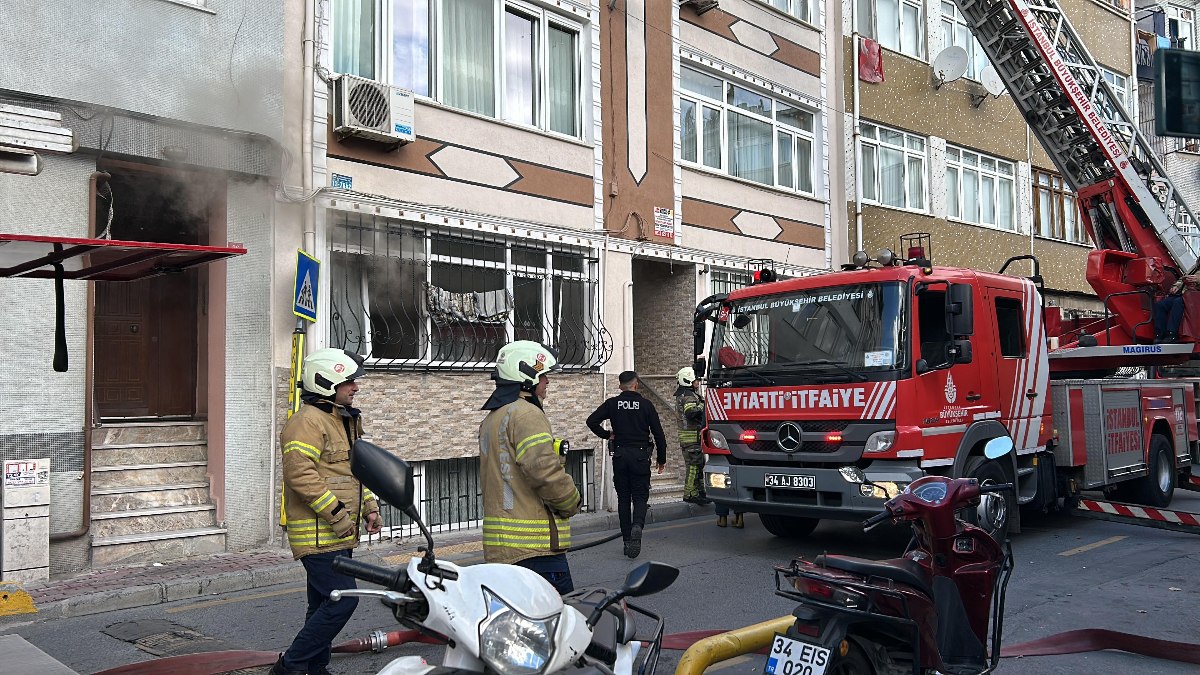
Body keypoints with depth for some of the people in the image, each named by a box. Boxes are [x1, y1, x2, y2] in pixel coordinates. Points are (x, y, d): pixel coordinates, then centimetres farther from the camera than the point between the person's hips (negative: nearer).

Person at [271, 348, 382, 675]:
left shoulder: (346, 421, 19)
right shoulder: (308, 421, -14)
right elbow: (300, 473, -24)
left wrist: (369, 507, 17)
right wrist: (337, 513, -22)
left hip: (340, 534, 10)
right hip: (318, 534, -10)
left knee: (325, 604, 15)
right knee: (342, 600, -14)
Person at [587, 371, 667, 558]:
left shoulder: (612, 404, 1)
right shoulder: (645, 404, -1)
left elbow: (592, 421, -8)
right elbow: (658, 433, -1)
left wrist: (607, 435, 6)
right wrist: (662, 459, 8)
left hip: (619, 455, 2)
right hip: (640, 455, -1)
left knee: (623, 498, 10)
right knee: (640, 496, 5)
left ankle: (627, 540, 10)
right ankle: (637, 526, -24)